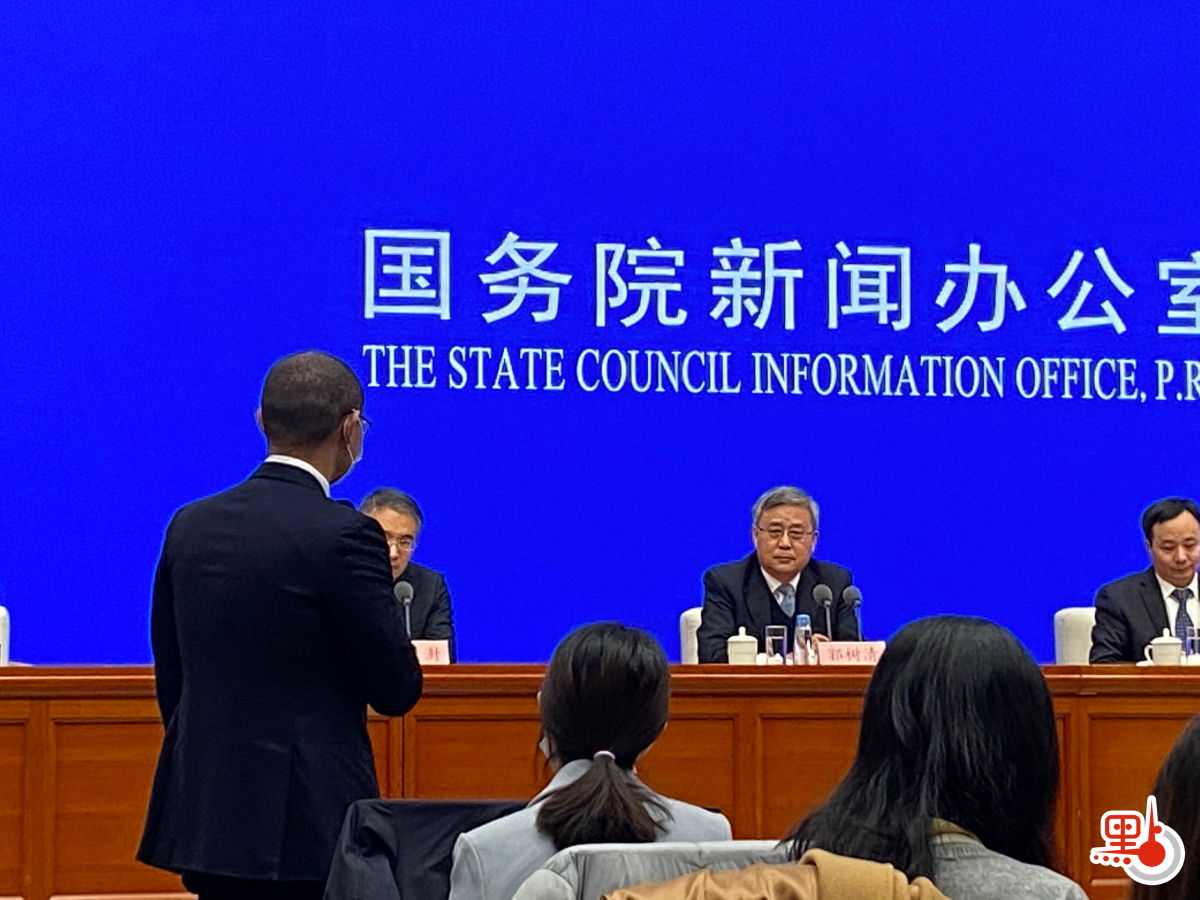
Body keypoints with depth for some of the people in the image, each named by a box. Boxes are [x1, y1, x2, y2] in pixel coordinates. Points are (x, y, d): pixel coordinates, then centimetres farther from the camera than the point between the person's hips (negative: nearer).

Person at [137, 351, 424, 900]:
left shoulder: (190, 527, 7)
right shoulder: (344, 535, -13)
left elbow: (170, 681, 13)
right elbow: (397, 690, -8)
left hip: (203, 814, 6)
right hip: (305, 823, -6)